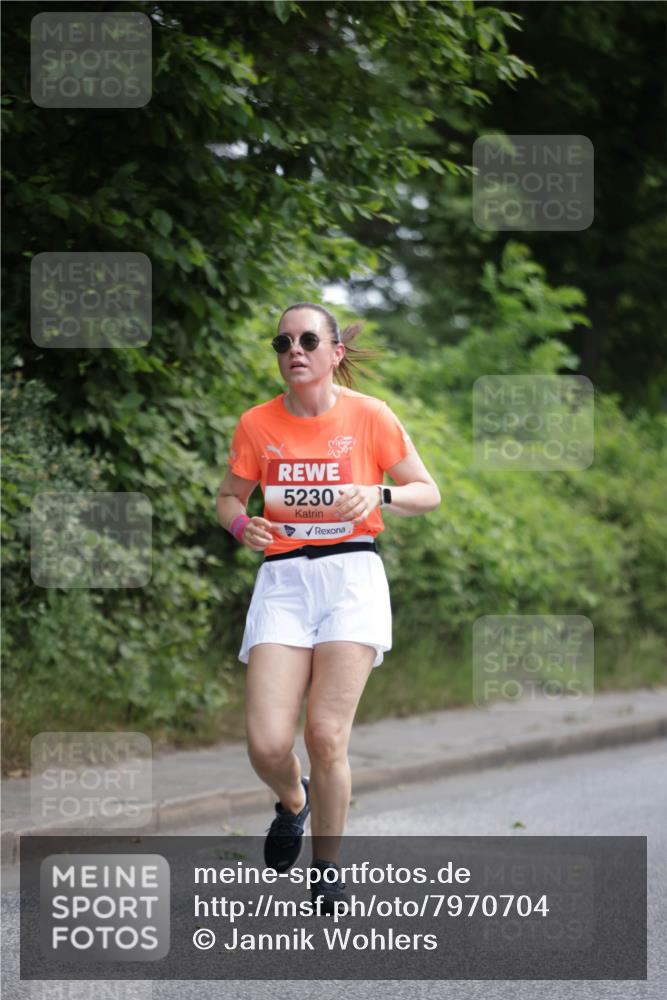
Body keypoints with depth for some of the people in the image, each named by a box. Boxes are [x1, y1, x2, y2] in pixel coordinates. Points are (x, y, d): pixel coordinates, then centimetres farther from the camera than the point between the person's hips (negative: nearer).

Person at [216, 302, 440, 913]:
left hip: (351, 573, -2)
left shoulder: (369, 416, -1)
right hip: (283, 580, 2)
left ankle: (328, 873, 9)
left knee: (326, 735, -12)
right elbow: (229, 497, 17)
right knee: (267, 745, -11)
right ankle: (293, 801, 26)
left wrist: (376, 496, -14)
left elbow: (428, 493, 6)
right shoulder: (257, 424, 5)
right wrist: (241, 523, -6)